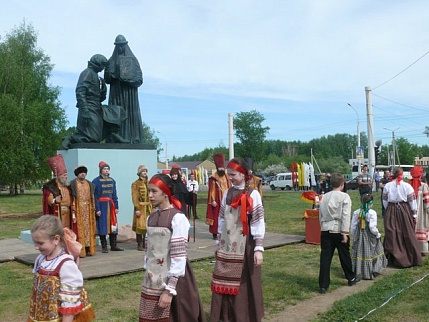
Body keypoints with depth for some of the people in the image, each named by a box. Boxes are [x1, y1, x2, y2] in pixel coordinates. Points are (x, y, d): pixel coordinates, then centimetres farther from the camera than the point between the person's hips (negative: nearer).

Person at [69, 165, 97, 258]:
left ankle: (89, 249, 14)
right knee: (79, 229, -4)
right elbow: (71, 198, -8)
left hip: (88, 209, 5)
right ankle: (80, 250, 0)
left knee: (89, 229, 7)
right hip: (78, 209, -5)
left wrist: (93, 209, 6)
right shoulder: (73, 184, -3)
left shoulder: (90, 184, 13)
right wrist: (73, 212, -15)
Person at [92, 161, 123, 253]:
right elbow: (95, 196, -10)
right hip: (101, 206, -5)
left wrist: (116, 207, 6)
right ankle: (104, 247, 8)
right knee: (102, 226, -1)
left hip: (111, 205, 5)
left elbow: (114, 195, 12)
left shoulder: (112, 181, 10)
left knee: (113, 225, 7)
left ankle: (113, 245, 16)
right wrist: (97, 209, -15)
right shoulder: (96, 181, -7)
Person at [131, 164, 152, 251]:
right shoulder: (135, 184, -4)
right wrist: (136, 209, -16)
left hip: (149, 207, 6)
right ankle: (139, 245, 5)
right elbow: (135, 197, -10)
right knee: (140, 226, -3)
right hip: (140, 207, -5)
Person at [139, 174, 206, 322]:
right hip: (152, 281, 6)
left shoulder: (177, 218, -13)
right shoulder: (151, 217, 7)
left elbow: (179, 256, -16)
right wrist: (147, 273, 9)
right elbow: (149, 249, 11)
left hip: (172, 279, -6)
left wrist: (169, 290, -18)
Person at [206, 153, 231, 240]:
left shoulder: (226, 177, 10)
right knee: (216, 216, -2)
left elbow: (229, 189, 12)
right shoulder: (213, 178, -5)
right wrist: (213, 200, -11)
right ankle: (214, 233, 4)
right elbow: (211, 190, -7)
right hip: (217, 200, -4)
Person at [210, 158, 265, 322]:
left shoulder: (253, 194, -8)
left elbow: (258, 222, -11)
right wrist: (219, 243, 14)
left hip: (245, 246, -4)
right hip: (227, 246, 4)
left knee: (245, 283, 5)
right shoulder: (227, 193, 8)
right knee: (226, 282, 8)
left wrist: (259, 248, -16)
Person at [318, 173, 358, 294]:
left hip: (325, 230, 3)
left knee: (325, 257, 2)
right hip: (338, 230, -3)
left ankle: (323, 285, 1)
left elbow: (321, 215, 11)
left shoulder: (325, 197, 8)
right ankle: (351, 278, 35)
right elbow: (345, 216, -13)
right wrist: (345, 233, -13)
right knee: (345, 256, 15)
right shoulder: (344, 197, -6)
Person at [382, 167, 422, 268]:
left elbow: (385, 201, 5)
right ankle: (412, 259, 17)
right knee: (408, 235, 8)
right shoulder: (407, 186, -7)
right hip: (404, 211, -1)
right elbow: (412, 201, -3)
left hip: (391, 212, 1)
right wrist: (414, 214, 6)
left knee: (392, 235, 7)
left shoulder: (387, 186, -2)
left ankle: (394, 259, 13)